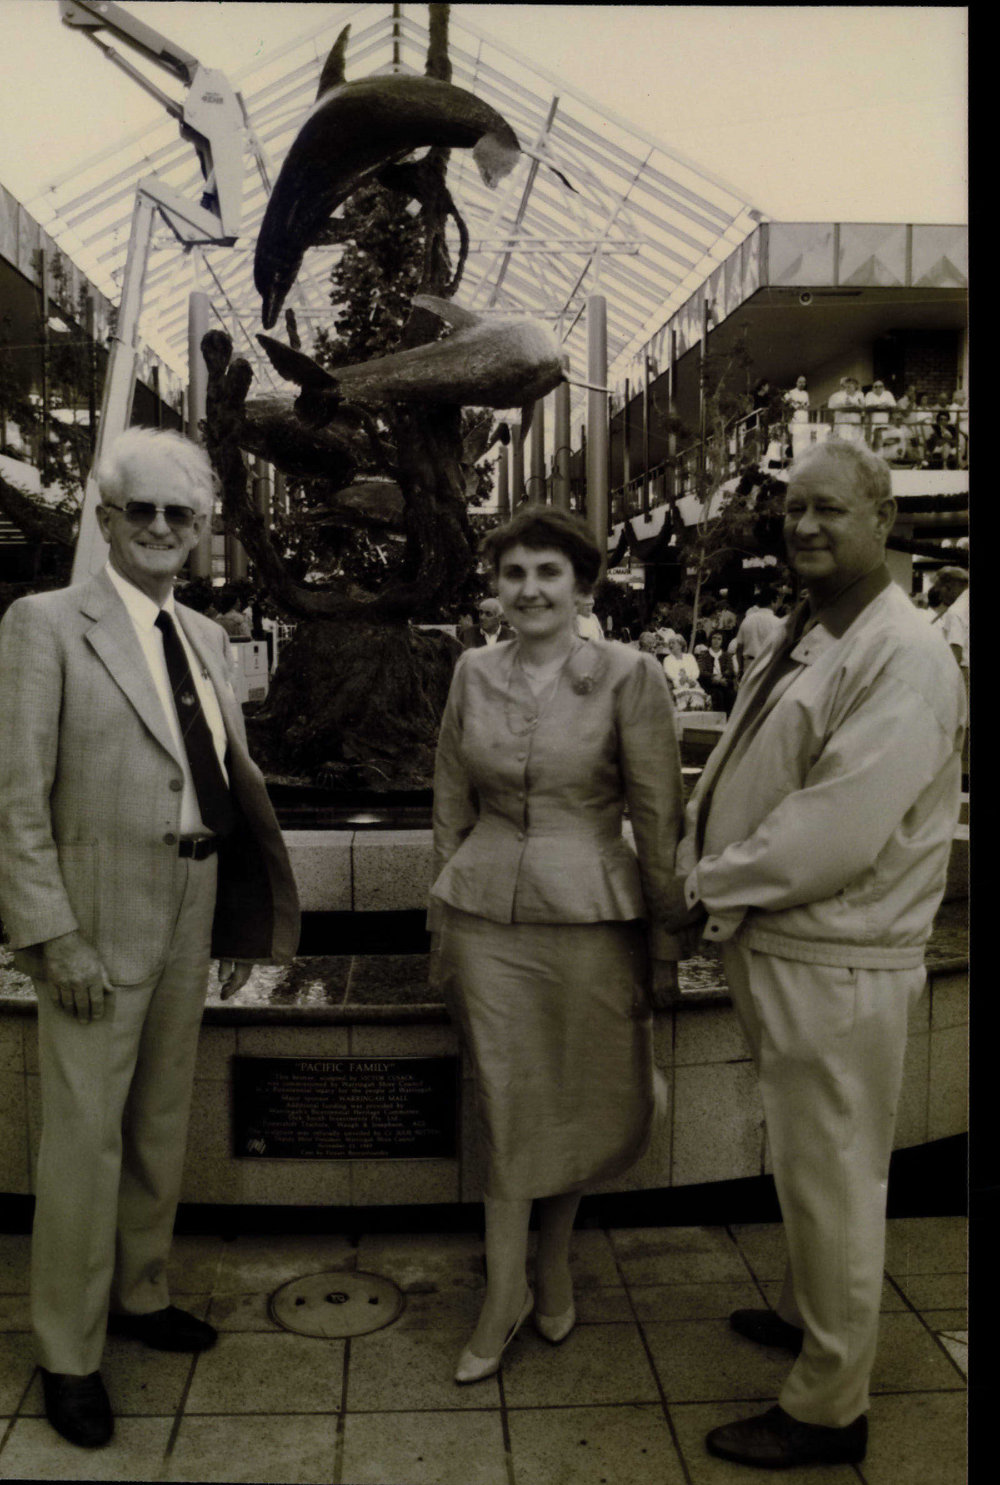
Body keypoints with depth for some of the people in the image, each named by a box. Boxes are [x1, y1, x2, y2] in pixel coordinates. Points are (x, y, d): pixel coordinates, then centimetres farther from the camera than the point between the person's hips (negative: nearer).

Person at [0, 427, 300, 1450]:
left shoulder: (204, 636, 9)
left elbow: (227, 779, 10)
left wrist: (242, 916, 6)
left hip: (193, 915, 6)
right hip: (98, 918, -6)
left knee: (162, 1122, 18)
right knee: (85, 1133, 5)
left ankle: (140, 1296, 39)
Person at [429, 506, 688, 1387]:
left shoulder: (629, 675, -7)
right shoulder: (474, 674, 3)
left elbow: (658, 812, -4)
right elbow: (451, 806, 10)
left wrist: (665, 927, -2)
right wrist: (442, 922, 12)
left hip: (591, 915, -2)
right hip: (487, 915, 2)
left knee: (582, 1101, 12)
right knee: (506, 1107, 9)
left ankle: (555, 1254, 39)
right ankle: (505, 1297, 24)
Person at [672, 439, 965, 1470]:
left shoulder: (903, 661, -20)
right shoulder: (800, 642, 10)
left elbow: (834, 832, -26)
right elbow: (731, 777, 13)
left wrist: (714, 885, -14)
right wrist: (706, 875, -1)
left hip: (834, 966, -9)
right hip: (770, 948, 9)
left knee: (832, 1179, 7)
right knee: (801, 1164, 25)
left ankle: (828, 1409, 26)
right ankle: (806, 1314, 48)